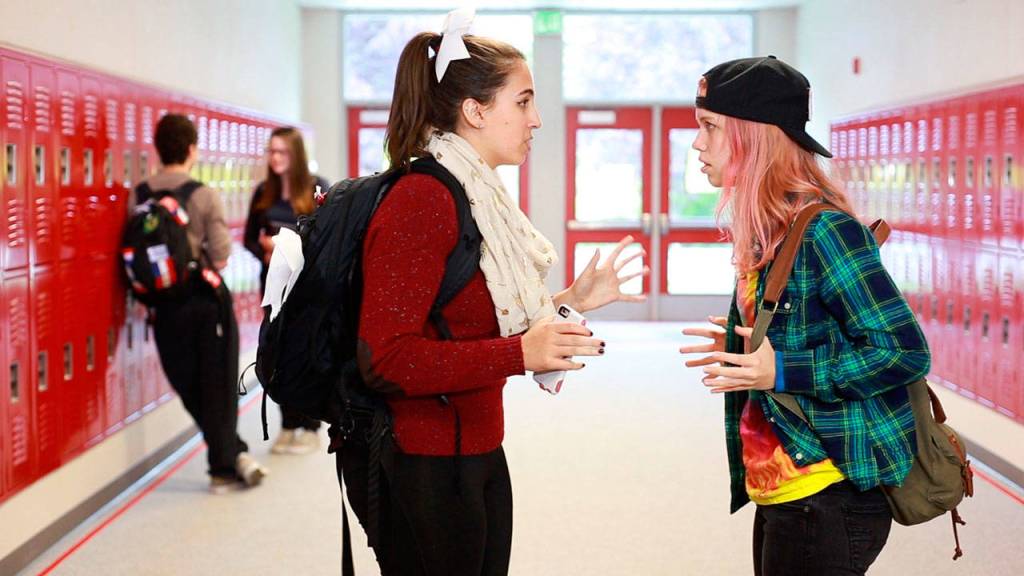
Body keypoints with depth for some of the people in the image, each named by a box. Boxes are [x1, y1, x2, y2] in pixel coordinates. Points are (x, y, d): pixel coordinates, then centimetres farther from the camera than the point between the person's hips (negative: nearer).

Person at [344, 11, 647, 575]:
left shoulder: (475, 195, 12)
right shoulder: (422, 200, -19)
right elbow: (385, 358, -26)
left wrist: (572, 300, 12)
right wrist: (520, 353, -29)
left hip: (475, 458, 10)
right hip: (420, 471, -10)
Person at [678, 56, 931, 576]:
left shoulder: (823, 229, -17)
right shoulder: (765, 232, 10)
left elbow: (904, 351, -20)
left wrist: (779, 371, -22)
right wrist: (740, 349, 7)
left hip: (827, 497, -9)